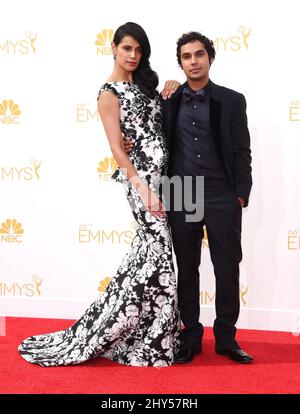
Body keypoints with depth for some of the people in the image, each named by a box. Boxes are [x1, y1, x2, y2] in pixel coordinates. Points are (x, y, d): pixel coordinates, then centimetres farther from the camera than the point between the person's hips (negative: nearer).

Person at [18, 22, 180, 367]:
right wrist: (142, 188, -21)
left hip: (160, 173, 8)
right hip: (141, 175, -8)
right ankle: (151, 341, 7)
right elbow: (117, 148, -13)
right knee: (157, 250, -7)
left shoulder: (143, 83, 16)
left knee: (149, 250, 12)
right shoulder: (109, 93, -6)